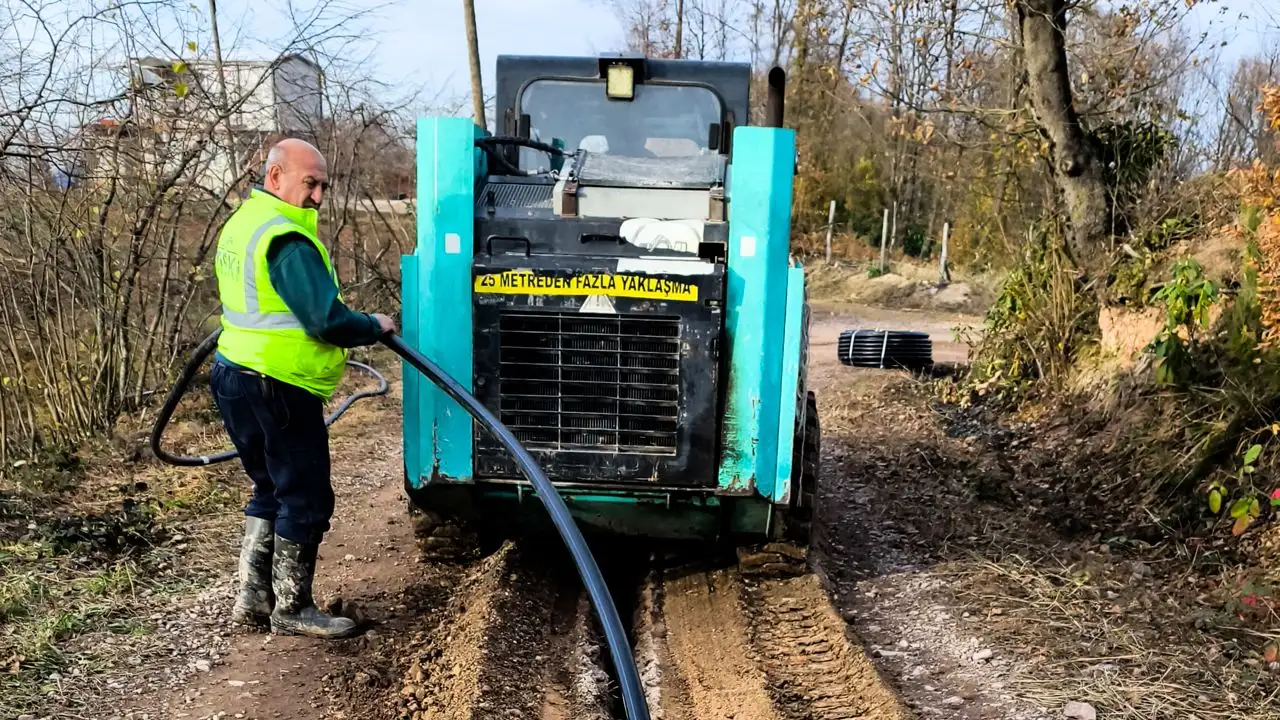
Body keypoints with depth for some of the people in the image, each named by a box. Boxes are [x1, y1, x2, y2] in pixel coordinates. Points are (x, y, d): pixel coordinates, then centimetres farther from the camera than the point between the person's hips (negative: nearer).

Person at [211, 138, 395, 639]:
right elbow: (326, 320, -24)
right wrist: (376, 327, -7)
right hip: (278, 389, -10)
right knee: (305, 500, 3)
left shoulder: (243, 222, 14)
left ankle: (254, 595, 27)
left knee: (271, 490, 21)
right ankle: (291, 609, 14)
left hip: (237, 375, 10)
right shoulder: (286, 240, -19)